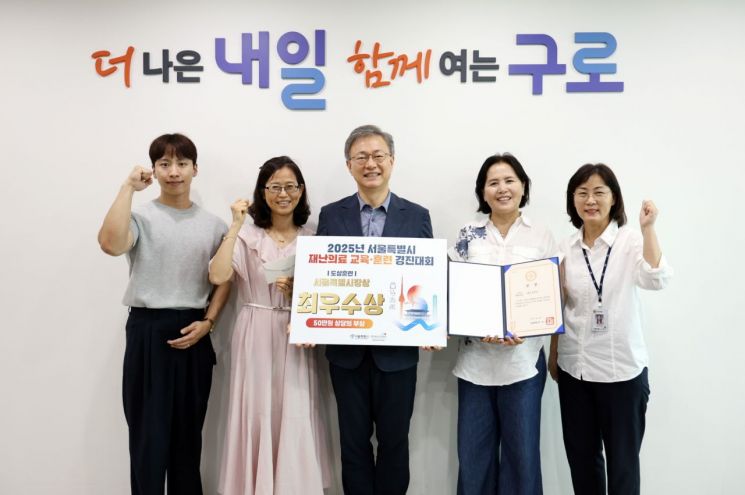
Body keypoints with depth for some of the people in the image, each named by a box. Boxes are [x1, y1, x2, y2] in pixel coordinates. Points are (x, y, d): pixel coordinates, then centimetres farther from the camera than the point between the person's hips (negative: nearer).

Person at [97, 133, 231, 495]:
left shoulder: (213, 224, 7)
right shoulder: (141, 217, -4)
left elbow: (224, 279, 11)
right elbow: (110, 244, -25)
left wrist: (207, 322, -3)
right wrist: (128, 187, -17)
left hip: (193, 334, 3)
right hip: (148, 331, -3)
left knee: (188, 431, 13)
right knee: (149, 431, 3)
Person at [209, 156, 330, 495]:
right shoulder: (246, 235, 0)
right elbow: (218, 276, -16)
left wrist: (298, 293, -13)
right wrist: (236, 226, -15)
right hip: (255, 338, -1)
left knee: (294, 419, 2)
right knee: (256, 416, 3)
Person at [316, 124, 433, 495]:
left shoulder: (417, 216, 2)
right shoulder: (331, 215, 3)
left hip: (398, 348, 0)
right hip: (347, 347, 1)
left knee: (394, 440, 12)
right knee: (353, 440, 12)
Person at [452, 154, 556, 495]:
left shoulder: (542, 237, 2)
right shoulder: (468, 236, 4)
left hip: (523, 359, -1)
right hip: (475, 358, 1)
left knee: (522, 451, 8)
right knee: (473, 452, 9)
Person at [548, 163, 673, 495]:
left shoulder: (631, 240, -8)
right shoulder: (566, 248, 5)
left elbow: (657, 280, -26)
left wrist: (648, 229, -28)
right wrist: (553, 355, 12)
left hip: (622, 369, -4)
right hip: (574, 369, 4)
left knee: (622, 462, 9)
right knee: (581, 457, 16)